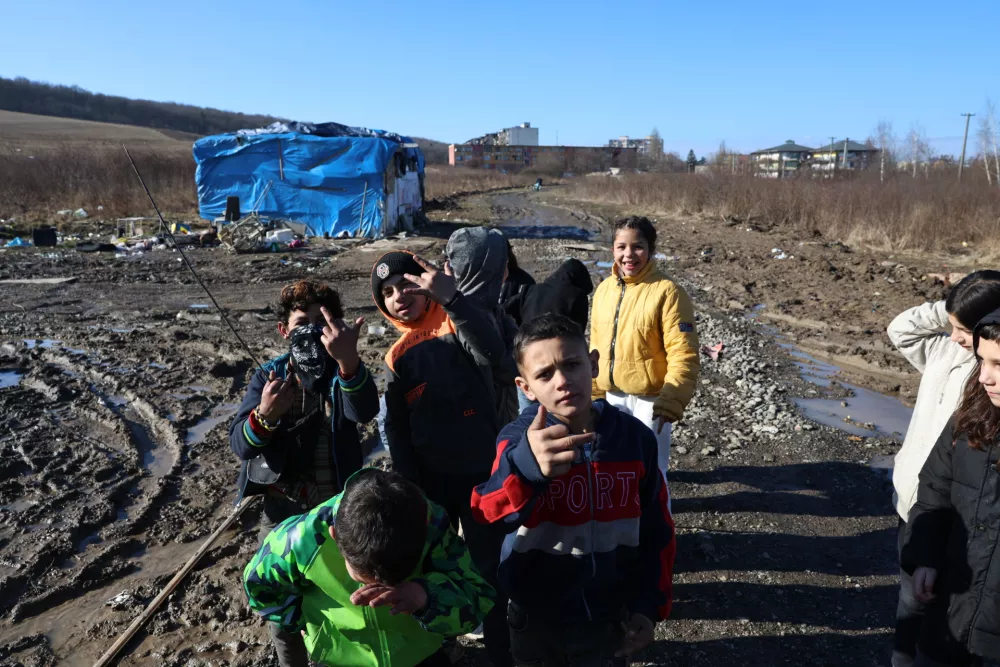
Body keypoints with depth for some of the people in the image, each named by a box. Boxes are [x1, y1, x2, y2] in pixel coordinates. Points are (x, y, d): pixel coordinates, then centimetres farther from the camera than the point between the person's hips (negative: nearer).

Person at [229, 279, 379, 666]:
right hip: (280, 511, 2)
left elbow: (364, 412, -34)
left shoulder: (343, 373, -10)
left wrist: (348, 360, -54)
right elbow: (239, 443, -12)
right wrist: (264, 415, -35)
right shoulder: (268, 376, -4)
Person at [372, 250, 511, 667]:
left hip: (480, 472, -4)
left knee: (488, 566, 7)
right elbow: (396, 427, 6)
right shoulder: (397, 356, 5)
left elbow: (492, 353, -31)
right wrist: (408, 484, 0)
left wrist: (451, 297, -39)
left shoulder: (456, 327, -7)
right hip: (429, 477, 4)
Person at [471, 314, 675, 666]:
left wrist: (648, 605, 0)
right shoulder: (518, 440, -19)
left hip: (609, 620, 1)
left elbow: (655, 530, 1)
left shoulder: (635, 437, -11)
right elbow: (488, 514, -38)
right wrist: (526, 466, -56)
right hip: (536, 623, -1)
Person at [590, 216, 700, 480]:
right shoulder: (604, 288, 2)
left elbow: (683, 355, -18)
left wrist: (672, 401, -24)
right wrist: (593, 390, 12)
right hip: (613, 396, 6)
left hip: (649, 398, -5)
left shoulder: (667, 291, -16)